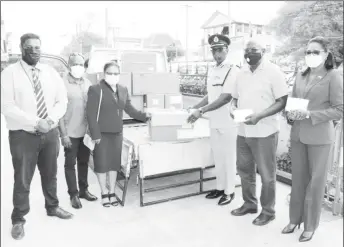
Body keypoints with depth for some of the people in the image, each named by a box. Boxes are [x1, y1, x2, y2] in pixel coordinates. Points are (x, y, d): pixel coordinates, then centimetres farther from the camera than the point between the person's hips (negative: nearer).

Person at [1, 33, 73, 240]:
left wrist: (52, 119, -14)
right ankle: (18, 219, 27)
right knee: (22, 179, 7)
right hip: (23, 134, -4)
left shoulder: (51, 72, 6)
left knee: (50, 174, 19)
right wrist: (36, 122, -21)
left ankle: (52, 207, 40)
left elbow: (62, 100, 4)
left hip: (50, 132, 4)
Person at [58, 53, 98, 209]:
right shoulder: (63, 84, -10)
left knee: (84, 162, 15)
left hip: (86, 131, 5)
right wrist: (64, 134, -13)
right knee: (70, 164, 7)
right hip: (70, 132, -5)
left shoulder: (87, 83, 5)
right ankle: (73, 194, 19)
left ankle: (83, 190, 30)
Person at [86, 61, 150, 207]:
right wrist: (95, 134, -17)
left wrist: (145, 116, -4)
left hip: (117, 133, 5)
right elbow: (91, 114, -13)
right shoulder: (95, 90, -11)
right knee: (102, 163, 5)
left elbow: (129, 109, 8)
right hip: (102, 133, -5)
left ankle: (112, 192, 26)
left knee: (115, 162, 11)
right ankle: (104, 193, 22)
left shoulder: (123, 90, 8)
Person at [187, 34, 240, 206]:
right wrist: (194, 108, 12)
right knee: (218, 157, 17)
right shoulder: (212, 71, 10)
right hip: (214, 122, 7)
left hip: (228, 122, -7)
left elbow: (226, 98, -22)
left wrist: (201, 111, -25)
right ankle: (220, 187, 32)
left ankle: (229, 191, 21)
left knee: (229, 158, 6)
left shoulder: (233, 71, -13)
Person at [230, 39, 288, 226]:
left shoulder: (273, 71, -8)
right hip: (243, 131, 6)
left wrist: (259, 115, -23)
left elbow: (282, 101, -11)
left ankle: (268, 211, 24)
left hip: (264, 132, -6)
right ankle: (249, 204, 35)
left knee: (266, 174, 7)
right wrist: (233, 108, -5)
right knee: (244, 170, 17)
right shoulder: (241, 73, 10)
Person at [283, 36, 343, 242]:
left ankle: (310, 225, 23)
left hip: (320, 137, -4)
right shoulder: (300, 77, 10)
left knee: (316, 181, 8)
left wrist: (309, 115, -20)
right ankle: (295, 219, 28)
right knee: (298, 179, 12)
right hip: (297, 135, 4)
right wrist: (291, 114, -8)